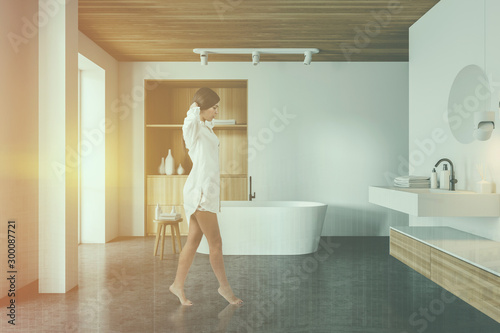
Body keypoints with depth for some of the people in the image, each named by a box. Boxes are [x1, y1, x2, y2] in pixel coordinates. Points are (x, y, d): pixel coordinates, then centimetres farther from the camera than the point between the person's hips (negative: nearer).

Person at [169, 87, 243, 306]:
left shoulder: (205, 127, 20)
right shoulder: (193, 126, -8)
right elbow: (191, 119, -35)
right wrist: (195, 108, -15)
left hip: (207, 189, 9)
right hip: (200, 189, -9)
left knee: (193, 241, 12)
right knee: (216, 243, 0)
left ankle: (178, 284, 21)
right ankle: (224, 286, 14)